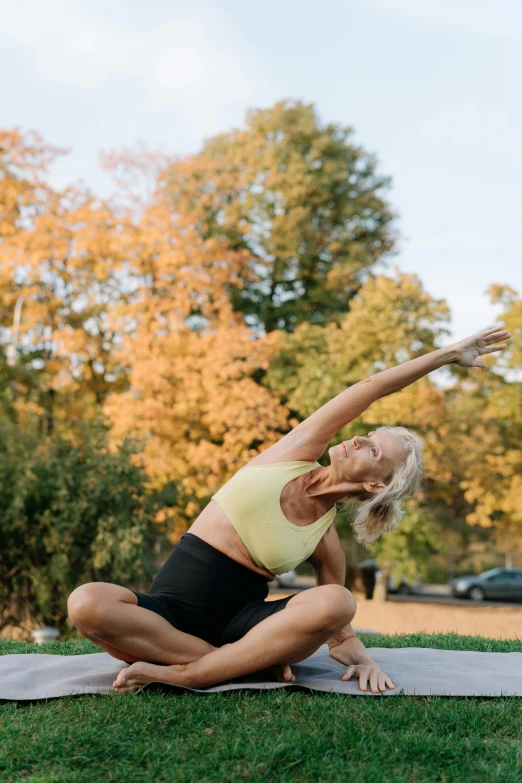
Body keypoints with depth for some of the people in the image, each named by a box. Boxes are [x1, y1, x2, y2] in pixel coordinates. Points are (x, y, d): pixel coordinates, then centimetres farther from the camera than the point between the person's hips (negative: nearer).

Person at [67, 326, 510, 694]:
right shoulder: (296, 454, 2)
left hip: (239, 621, 0)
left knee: (335, 601, -30)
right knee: (87, 603, -33)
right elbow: (373, 388, 1)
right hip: (168, 611, 0)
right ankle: (250, 663, -23)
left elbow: (337, 629, 10)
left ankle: (186, 674, -28)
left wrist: (361, 657, -13)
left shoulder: (327, 541, 4)